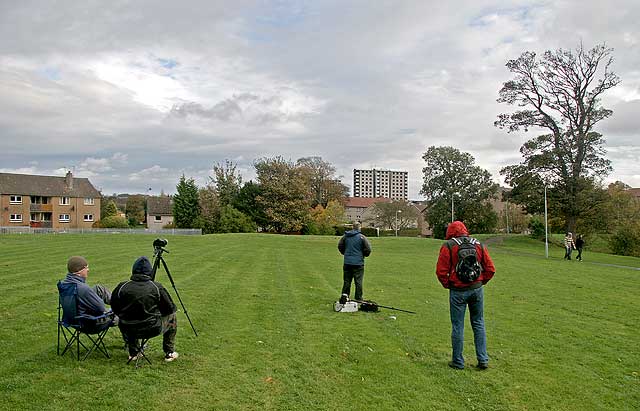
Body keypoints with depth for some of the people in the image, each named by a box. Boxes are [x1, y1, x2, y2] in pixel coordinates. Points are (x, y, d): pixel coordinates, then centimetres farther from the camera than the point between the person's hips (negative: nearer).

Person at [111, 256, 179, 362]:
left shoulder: (121, 287, -6)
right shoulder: (157, 287, -11)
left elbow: (115, 309, 9)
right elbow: (170, 309, -3)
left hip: (128, 329, 3)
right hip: (153, 329, -3)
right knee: (172, 317, 23)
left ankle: (132, 353, 34)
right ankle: (169, 353, 24)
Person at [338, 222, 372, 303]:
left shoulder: (345, 236, 4)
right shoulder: (362, 237, -9)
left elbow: (340, 246, 10)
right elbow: (368, 249, -9)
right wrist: (364, 255, 11)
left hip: (347, 262, 4)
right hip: (358, 263, -3)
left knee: (346, 281, 14)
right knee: (358, 282, 4)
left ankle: (345, 294, 4)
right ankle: (358, 299, 7)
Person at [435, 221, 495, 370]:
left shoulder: (448, 246, -6)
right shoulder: (478, 244, 7)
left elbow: (441, 271, -10)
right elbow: (490, 269, 6)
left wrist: (447, 285, 4)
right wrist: (480, 282, 13)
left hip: (458, 291, -3)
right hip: (477, 289, 4)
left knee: (457, 326, 5)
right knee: (479, 324, 14)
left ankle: (458, 361, 13)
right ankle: (483, 360, 15)